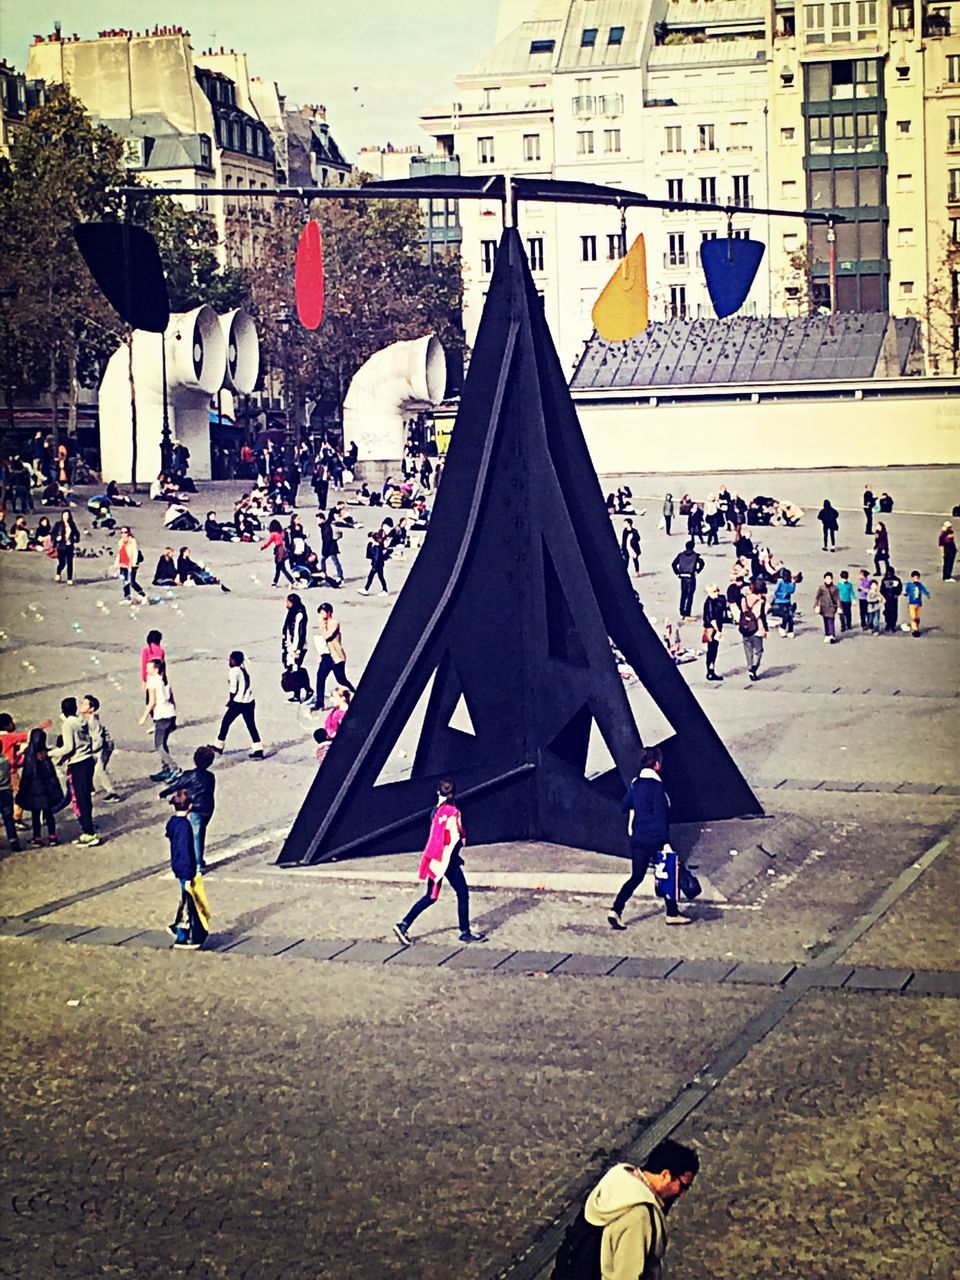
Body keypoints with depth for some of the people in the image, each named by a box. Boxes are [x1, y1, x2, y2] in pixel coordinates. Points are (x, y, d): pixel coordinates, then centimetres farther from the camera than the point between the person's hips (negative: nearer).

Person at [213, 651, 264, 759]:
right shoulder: (244, 670, 12)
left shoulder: (234, 671, -10)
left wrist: (230, 701, 1)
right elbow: (249, 686, 14)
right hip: (250, 702, 7)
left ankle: (218, 747, 20)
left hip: (238, 703, -7)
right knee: (251, 726, 8)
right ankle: (258, 751, 2)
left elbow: (233, 688, -13)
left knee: (225, 723, 10)